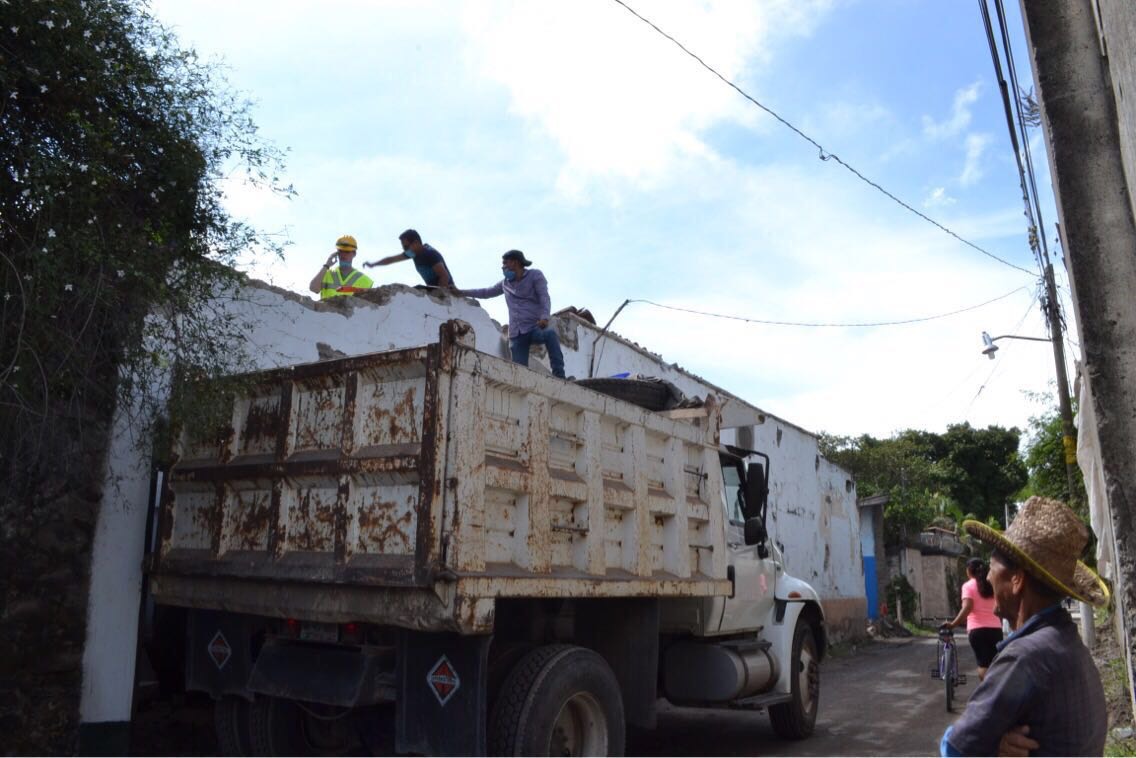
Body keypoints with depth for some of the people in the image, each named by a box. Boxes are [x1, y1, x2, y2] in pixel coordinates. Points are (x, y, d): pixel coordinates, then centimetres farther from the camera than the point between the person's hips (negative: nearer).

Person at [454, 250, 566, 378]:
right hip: (516, 333, 5)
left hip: (535, 327, -5)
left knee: (550, 334, -38)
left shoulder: (535, 275, 6)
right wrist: (460, 292, 31)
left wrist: (544, 317, -29)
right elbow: (486, 292, 35)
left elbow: (544, 297, -9)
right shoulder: (505, 283, 22)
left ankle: (559, 376, -41)